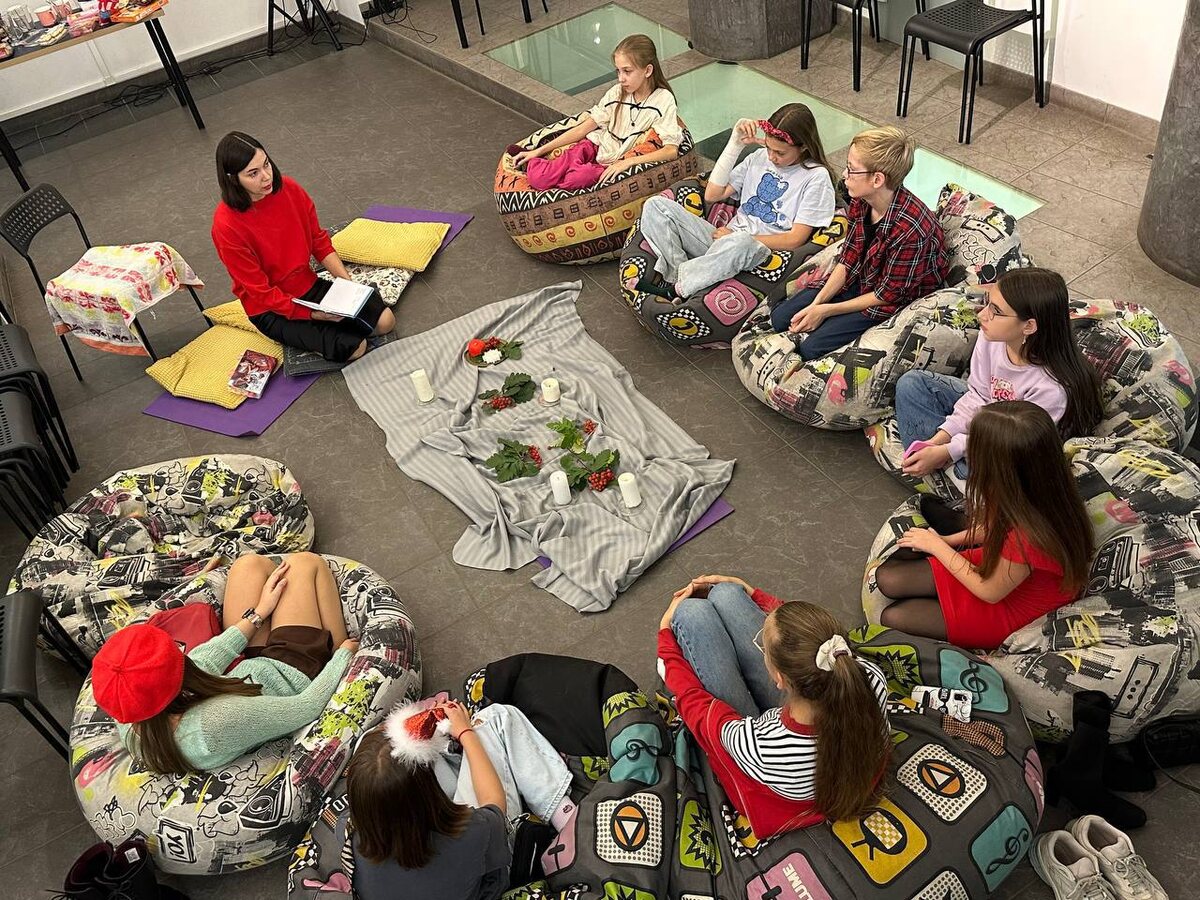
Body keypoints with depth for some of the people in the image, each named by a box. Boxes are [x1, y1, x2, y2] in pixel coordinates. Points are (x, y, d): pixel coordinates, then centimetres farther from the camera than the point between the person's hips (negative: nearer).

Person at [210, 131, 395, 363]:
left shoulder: (288, 189, -9)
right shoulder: (226, 225, -24)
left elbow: (319, 240, 2)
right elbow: (260, 291, -19)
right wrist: (312, 314, -23)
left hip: (309, 285, 6)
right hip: (271, 309, -6)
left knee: (385, 321, -7)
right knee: (353, 347, -21)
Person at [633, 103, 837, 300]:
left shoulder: (816, 177, -3)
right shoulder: (760, 157, 14)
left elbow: (795, 240, -9)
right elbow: (712, 195, 8)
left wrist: (738, 237, -11)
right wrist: (735, 144, 3)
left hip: (763, 251, -6)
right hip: (724, 239, 6)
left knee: (740, 243, -45)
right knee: (656, 206, -12)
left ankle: (675, 289, -28)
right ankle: (681, 275, -28)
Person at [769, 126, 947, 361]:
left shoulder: (910, 229, -33)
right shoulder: (861, 201, -11)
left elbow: (888, 295, -22)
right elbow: (847, 260, -1)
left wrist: (825, 311, -18)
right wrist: (816, 304, -13)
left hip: (895, 303, -7)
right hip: (859, 280, 7)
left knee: (811, 348, -18)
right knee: (780, 318, -1)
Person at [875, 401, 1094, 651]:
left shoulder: (1029, 536, -42)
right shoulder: (1037, 489, -20)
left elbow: (990, 592, -21)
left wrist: (936, 545, -11)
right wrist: (946, 541, -1)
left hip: (1007, 606, -7)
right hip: (994, 564, 7)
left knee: (891, 618, -5)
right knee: (888, 578, 0)